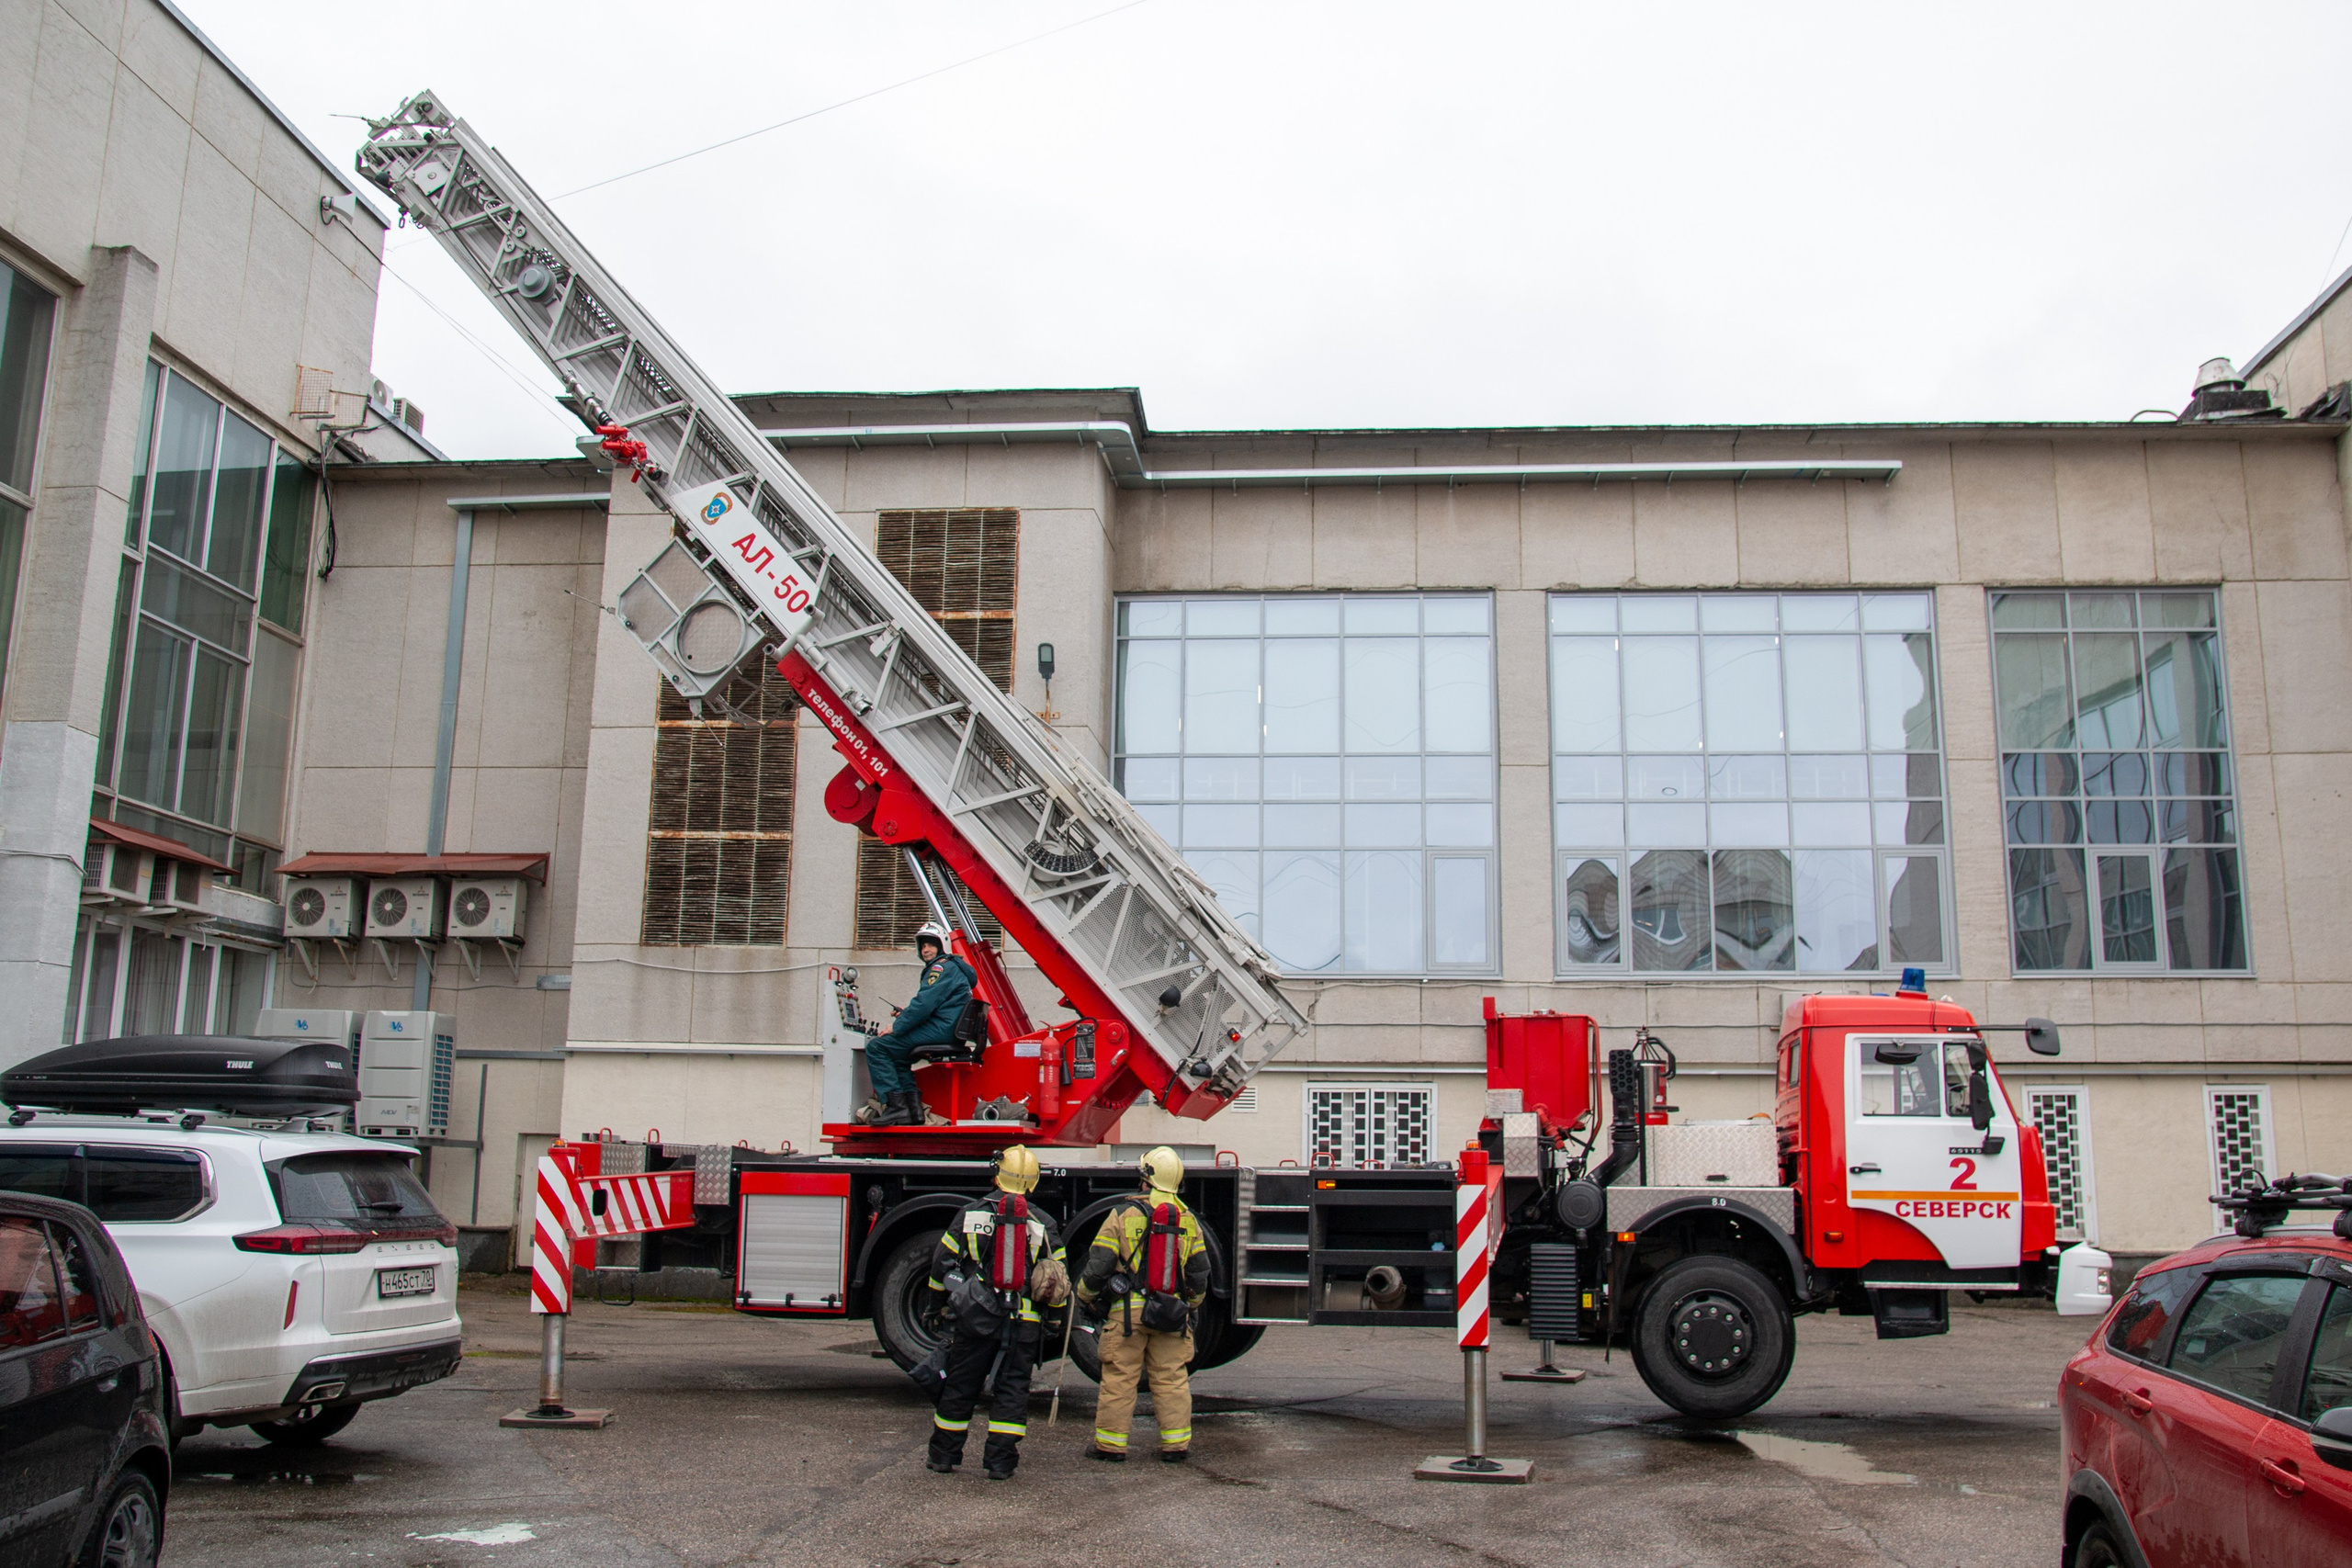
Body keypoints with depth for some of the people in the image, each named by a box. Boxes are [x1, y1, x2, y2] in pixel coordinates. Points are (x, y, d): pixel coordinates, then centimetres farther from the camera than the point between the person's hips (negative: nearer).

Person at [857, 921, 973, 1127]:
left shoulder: (943, 967, -9)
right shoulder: (950, 966, 25)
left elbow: (925, 1003, -17)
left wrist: (896, 1028, -11)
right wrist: (907, 1012, 14)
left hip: (939, 1031, -11)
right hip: (949, 1032, 11)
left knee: (876, 1047, -12)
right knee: (897, 1056, 25)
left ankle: (896, 1107, -18)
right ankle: (913, 1110, 9)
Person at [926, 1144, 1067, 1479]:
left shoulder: (970, 1214, 0)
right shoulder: (1042, 1223, 1)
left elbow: (942, 1262, 5)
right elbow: (1058, 1281, 3)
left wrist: (946, 1298, 22)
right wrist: (1054, 1313, 20)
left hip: (976, 1316, 0)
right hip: (1024, 1323, 0)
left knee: (960, 1387, 11)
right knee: (1012, 1389, 8)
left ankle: (944, 1455, 20)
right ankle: (1000, 1461, 6)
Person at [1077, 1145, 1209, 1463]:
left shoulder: (1123, 1214, -5)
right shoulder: (1188, 1219, 6)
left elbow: (1098, 1264, -4)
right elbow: (1199, 1271, 11)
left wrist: (1086, 1296, 12)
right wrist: (1192, 1306, 26)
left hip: (1127, 1311, -3)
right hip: (1171, 1313, 3)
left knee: (1118, 1378, 4)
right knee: (1172, 1380, 9)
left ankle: (1111, 1445, 9)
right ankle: (1175, 1446, 10)